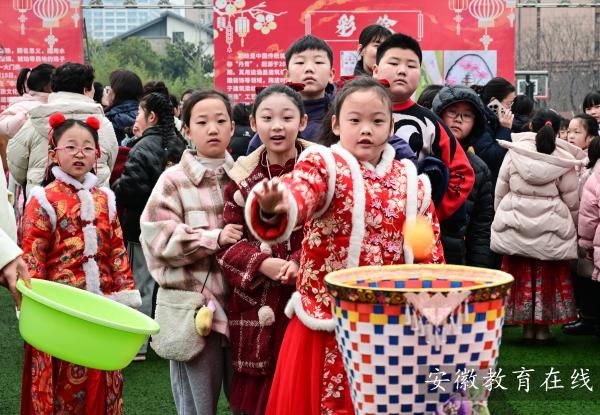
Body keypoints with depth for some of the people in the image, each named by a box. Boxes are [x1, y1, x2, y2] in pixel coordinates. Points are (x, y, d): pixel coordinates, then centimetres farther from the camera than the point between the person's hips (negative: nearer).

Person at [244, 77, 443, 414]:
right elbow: (298, 195, -27)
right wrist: (274, 209, -49)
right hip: (328, 321, -3)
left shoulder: (411, 182, 9)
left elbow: (431, 252, 14)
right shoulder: (323, 166, -4)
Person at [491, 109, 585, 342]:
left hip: (516, 224, 1)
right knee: (547, 277, 9)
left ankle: (527, 326, 14)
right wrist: (571, 226, 15)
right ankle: (543, 327, 12)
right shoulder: (563, 159, -5)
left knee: (521, 276, 9)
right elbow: (572, 200, 1)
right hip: (552, 226, -1)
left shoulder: (514, 153, -3)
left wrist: (500, 216, 17)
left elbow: (500, 190, 3)